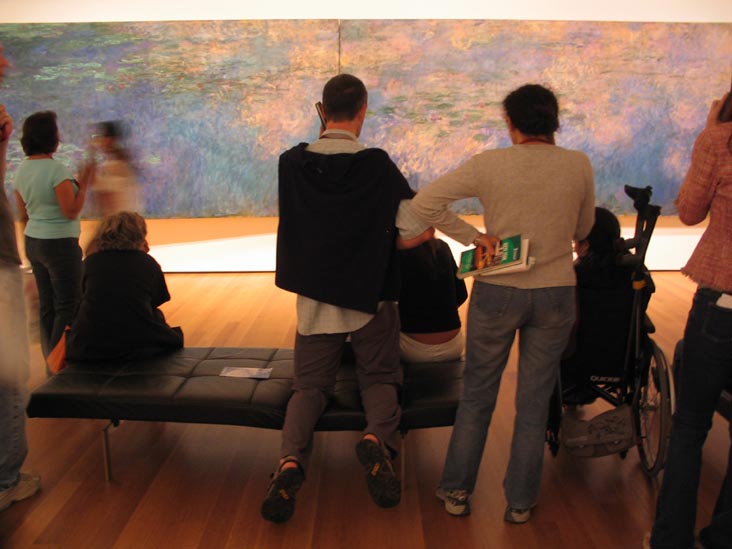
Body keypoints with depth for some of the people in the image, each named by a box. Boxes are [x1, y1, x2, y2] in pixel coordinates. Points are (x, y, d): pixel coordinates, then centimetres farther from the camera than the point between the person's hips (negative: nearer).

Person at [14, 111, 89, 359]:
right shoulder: (57, 169, -18)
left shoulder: (21, 169, 6)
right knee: (69, 305, -1)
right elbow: (71, 211, -18)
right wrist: (83, 186, -9)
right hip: (60, 244, -8)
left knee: (47, 305, 14)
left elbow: (23, 215, 13)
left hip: (34, 243, 8)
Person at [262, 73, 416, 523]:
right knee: (379, 379, 14)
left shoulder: (292, 163, -4)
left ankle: (290, 460, -16)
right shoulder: (377, 166, -13)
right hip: (370, 296, -2)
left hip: (314, 296, 2)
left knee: (310, 385, 11)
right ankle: (377, 439, -17)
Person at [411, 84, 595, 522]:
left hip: (497, 292, -1)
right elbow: (583, 230, 9)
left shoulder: (490, 164, -9)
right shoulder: (579, 165, -4)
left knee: (477, 395, 15)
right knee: (534, 403, 12)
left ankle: (457, 491, 25)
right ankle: (520, 502, 24)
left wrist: (473, 235, -8)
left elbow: (424, 203, -14)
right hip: (556, 294, 1)